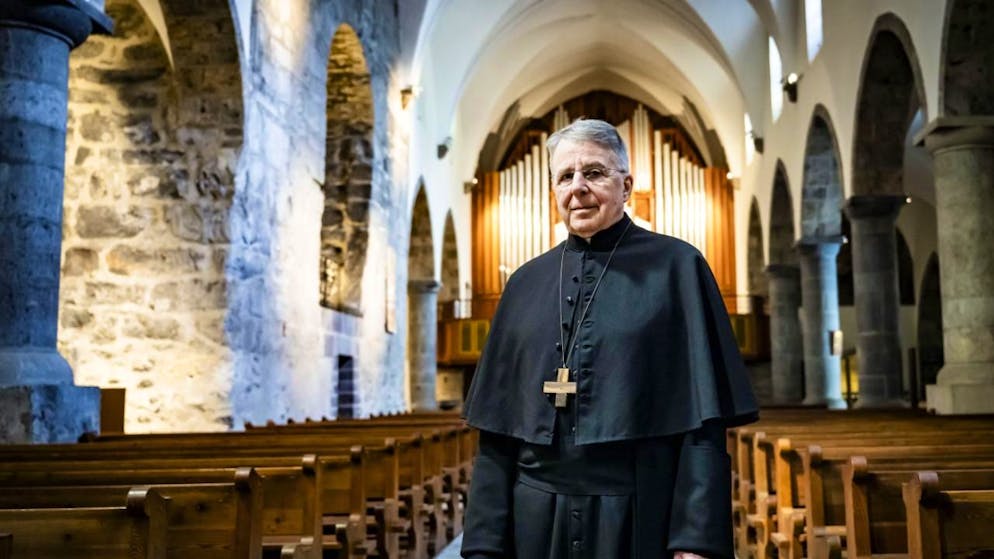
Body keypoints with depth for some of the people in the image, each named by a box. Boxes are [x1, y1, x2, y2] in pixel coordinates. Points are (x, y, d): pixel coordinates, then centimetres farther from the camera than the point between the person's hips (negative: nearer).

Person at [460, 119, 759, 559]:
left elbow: (703, 419, -7)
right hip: (537, 520, 3)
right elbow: (497, 430, 7)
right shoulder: (526, 284, 8)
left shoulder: (676, 268, -2)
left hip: (640, 521, -3)